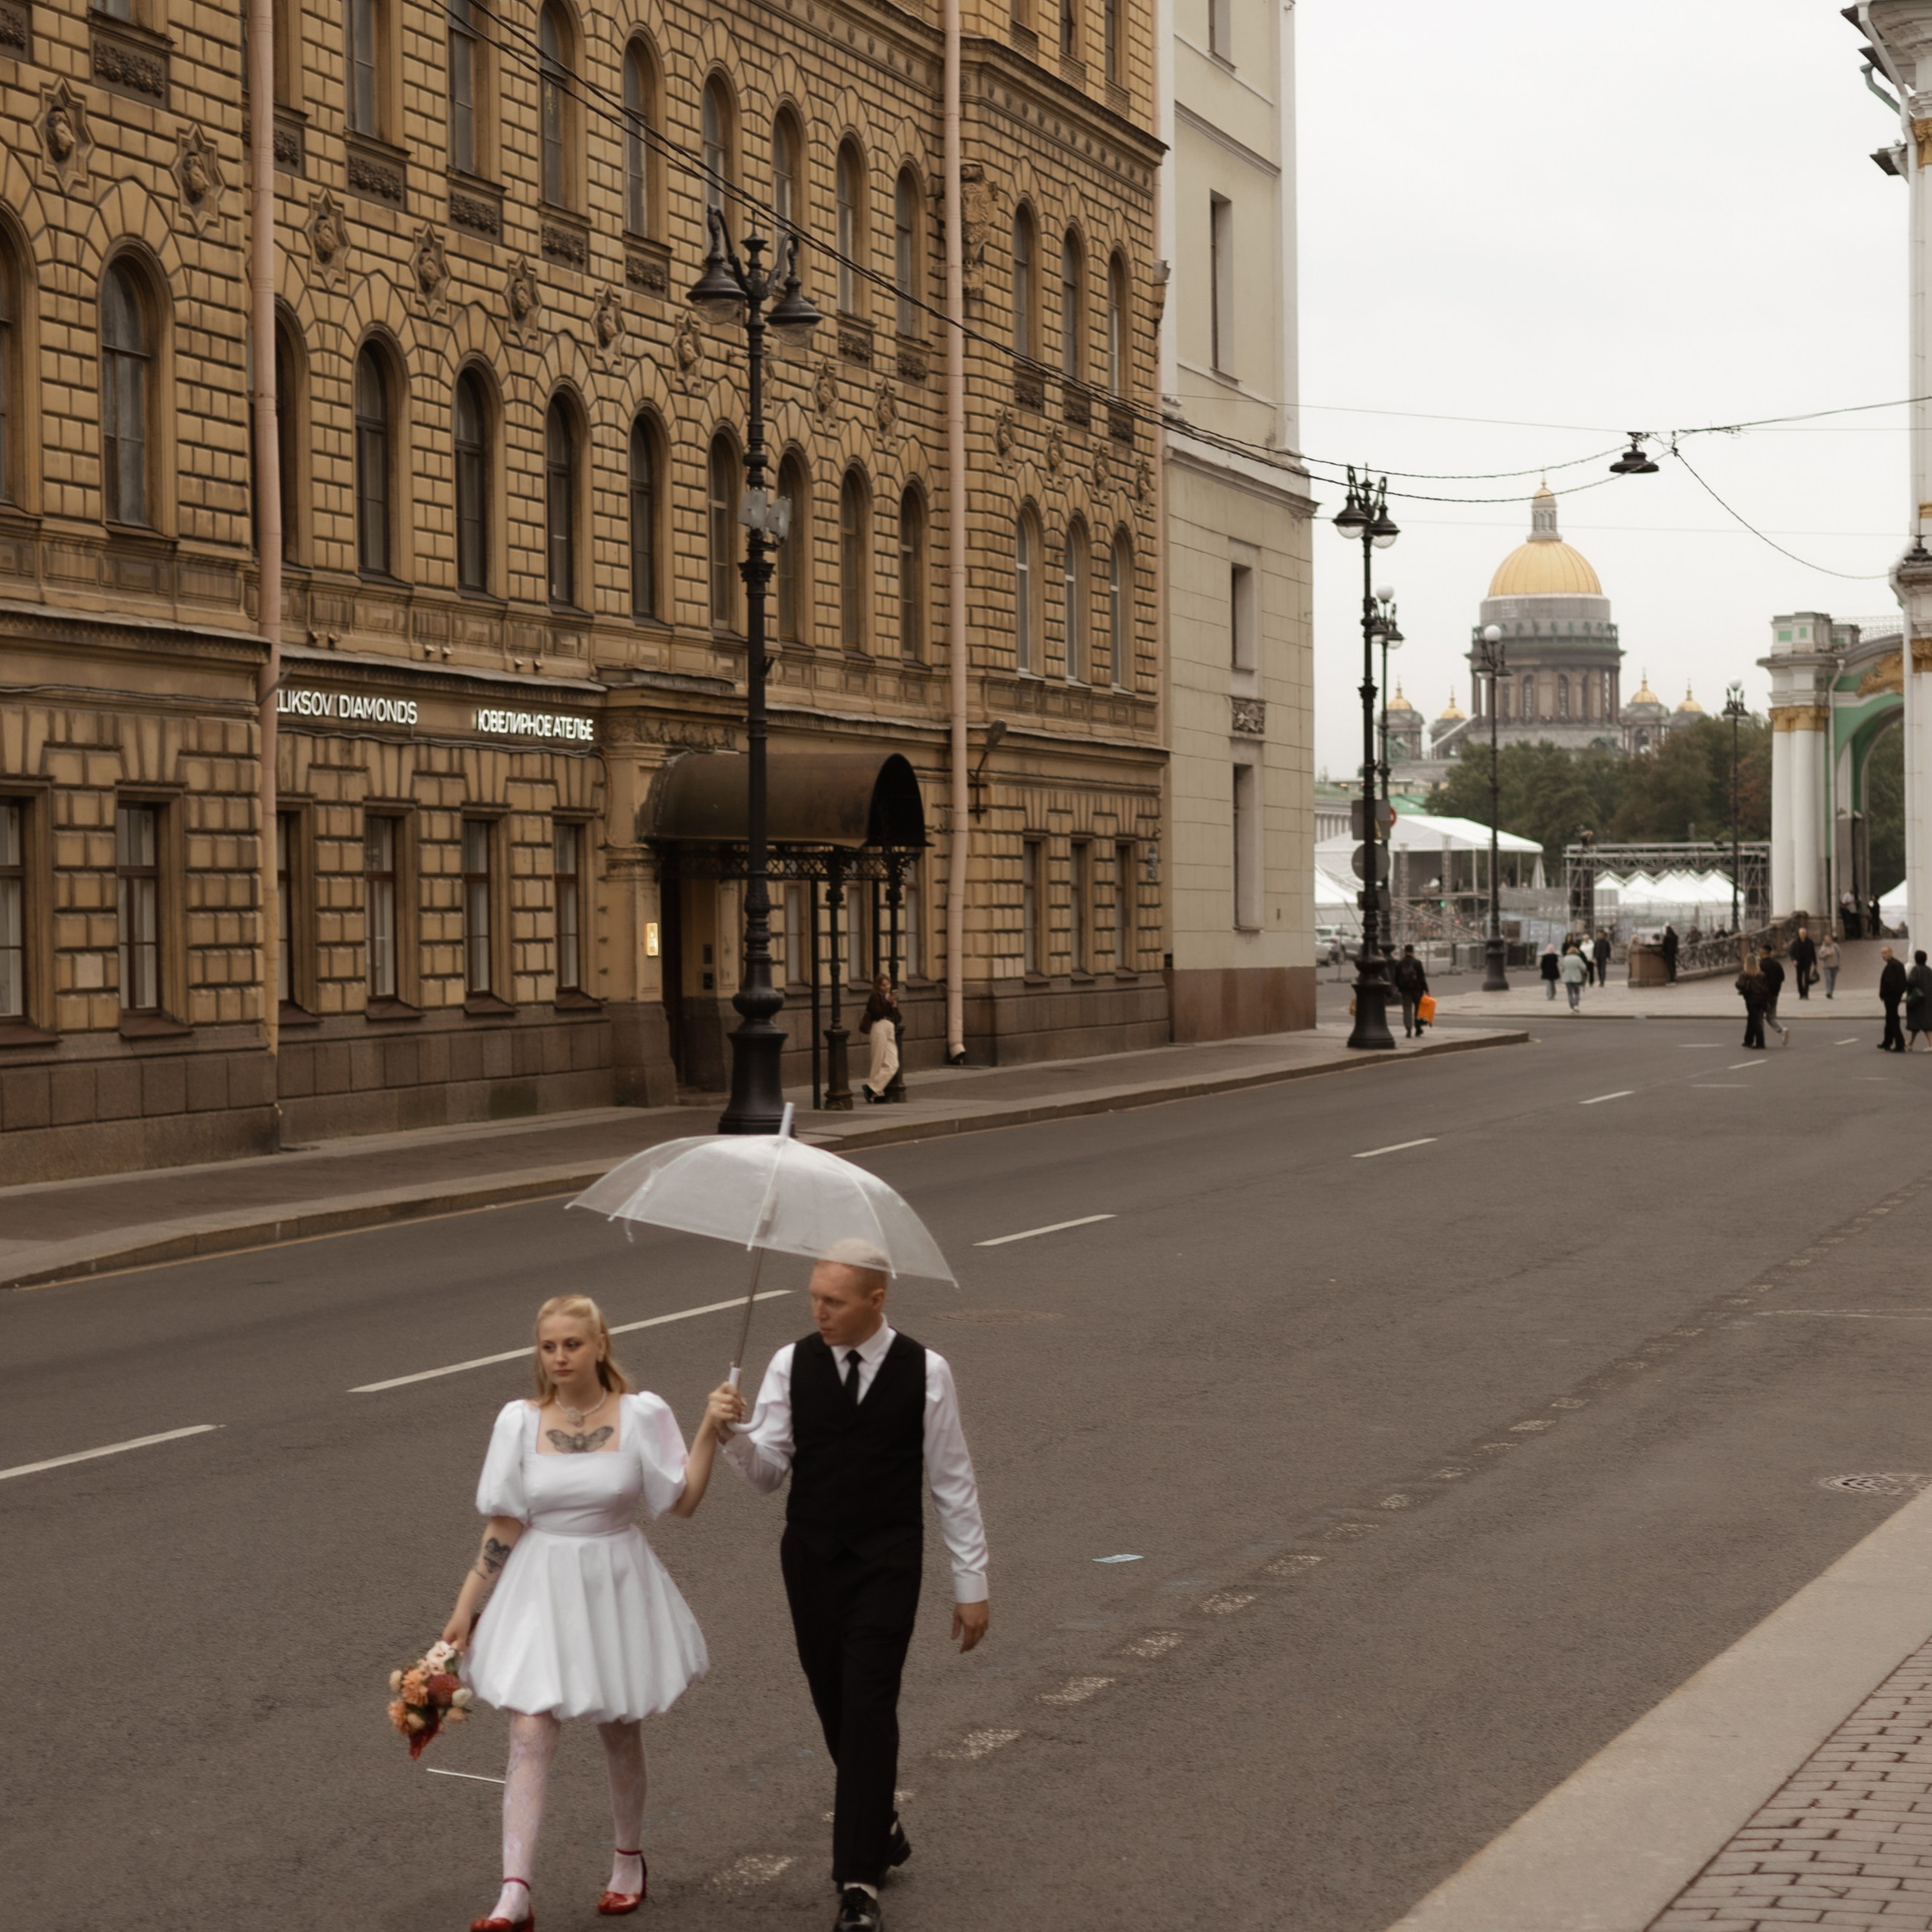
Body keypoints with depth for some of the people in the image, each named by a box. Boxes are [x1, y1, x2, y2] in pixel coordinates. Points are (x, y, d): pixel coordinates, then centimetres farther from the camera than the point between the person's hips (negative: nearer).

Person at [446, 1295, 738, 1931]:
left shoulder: (642, 1415, -6)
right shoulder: (520, 1421, -5)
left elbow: (682, 1502, -7)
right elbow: (502, 1528, 0)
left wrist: (710, 1431, -15)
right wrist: (465, 1609, 0)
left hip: (616, 1587, 0)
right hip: (541, 1589, 0)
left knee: (620, 1731, 15)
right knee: (530, 1735, -10)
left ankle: (629, 1860, 38)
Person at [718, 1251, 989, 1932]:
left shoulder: (925, 1371, -7)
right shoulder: (792, 1364, -2)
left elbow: (952, 1482, 0)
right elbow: (767, 1471, -1)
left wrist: (971, 1584, 1)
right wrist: (733, 1435, -23)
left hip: (887, 1562, -3)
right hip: (810, 1558, 3)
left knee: (868, 1708, -11)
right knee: (834, 1705, 11)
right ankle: (878, 1827, 35)